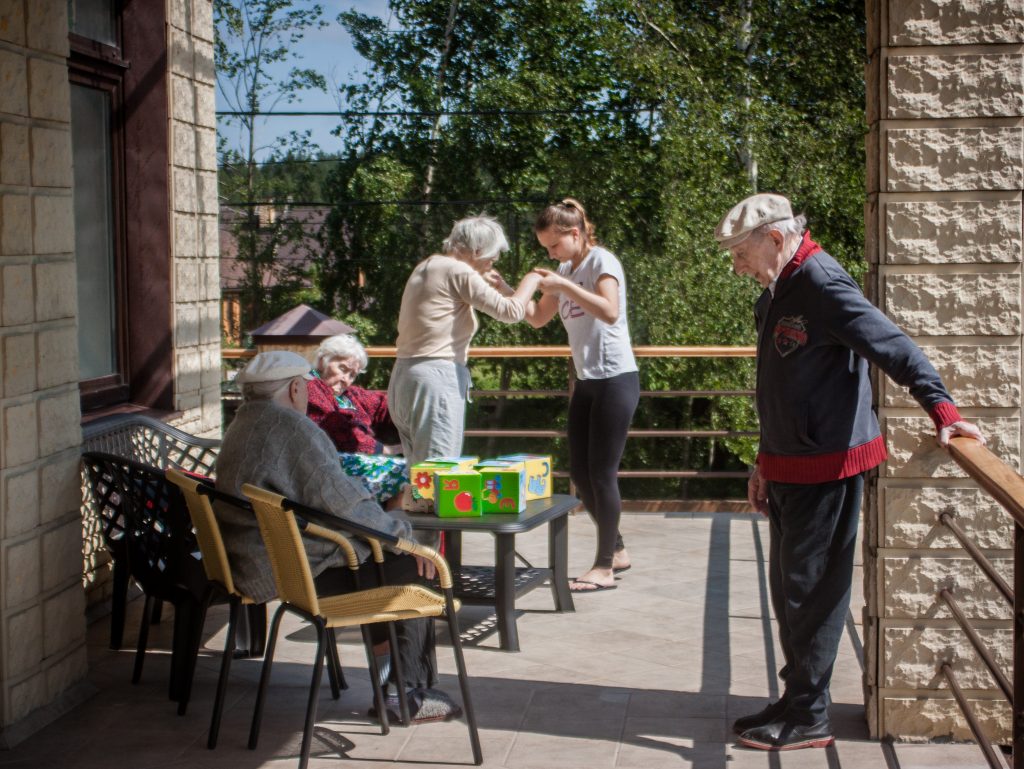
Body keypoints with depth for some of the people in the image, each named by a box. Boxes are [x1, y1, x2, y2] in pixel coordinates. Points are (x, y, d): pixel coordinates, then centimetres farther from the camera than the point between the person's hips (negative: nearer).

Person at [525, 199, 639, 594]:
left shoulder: (601, 261, -9)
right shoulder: (566, 270, 14)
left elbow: (610, 312, -26)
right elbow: (537, 318, 20)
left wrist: (563, 287, -24)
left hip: (615, 379, -8)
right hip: (586, 381, 8)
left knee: (602, 472, -6)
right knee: (579, 471, 9)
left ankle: (604, 567, 2)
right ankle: (616, 550, 24)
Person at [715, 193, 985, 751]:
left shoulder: (823, 285, -17)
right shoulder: (776, 295, 14)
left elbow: (893, 346, -26)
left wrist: (941, 407, -37)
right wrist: (765, 465, 25)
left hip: (828, 467, -10)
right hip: (789, 469, 10)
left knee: (811, 592, -2)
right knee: (786, 589, 16)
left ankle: (807, 717, 8)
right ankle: (797, 699, 27)